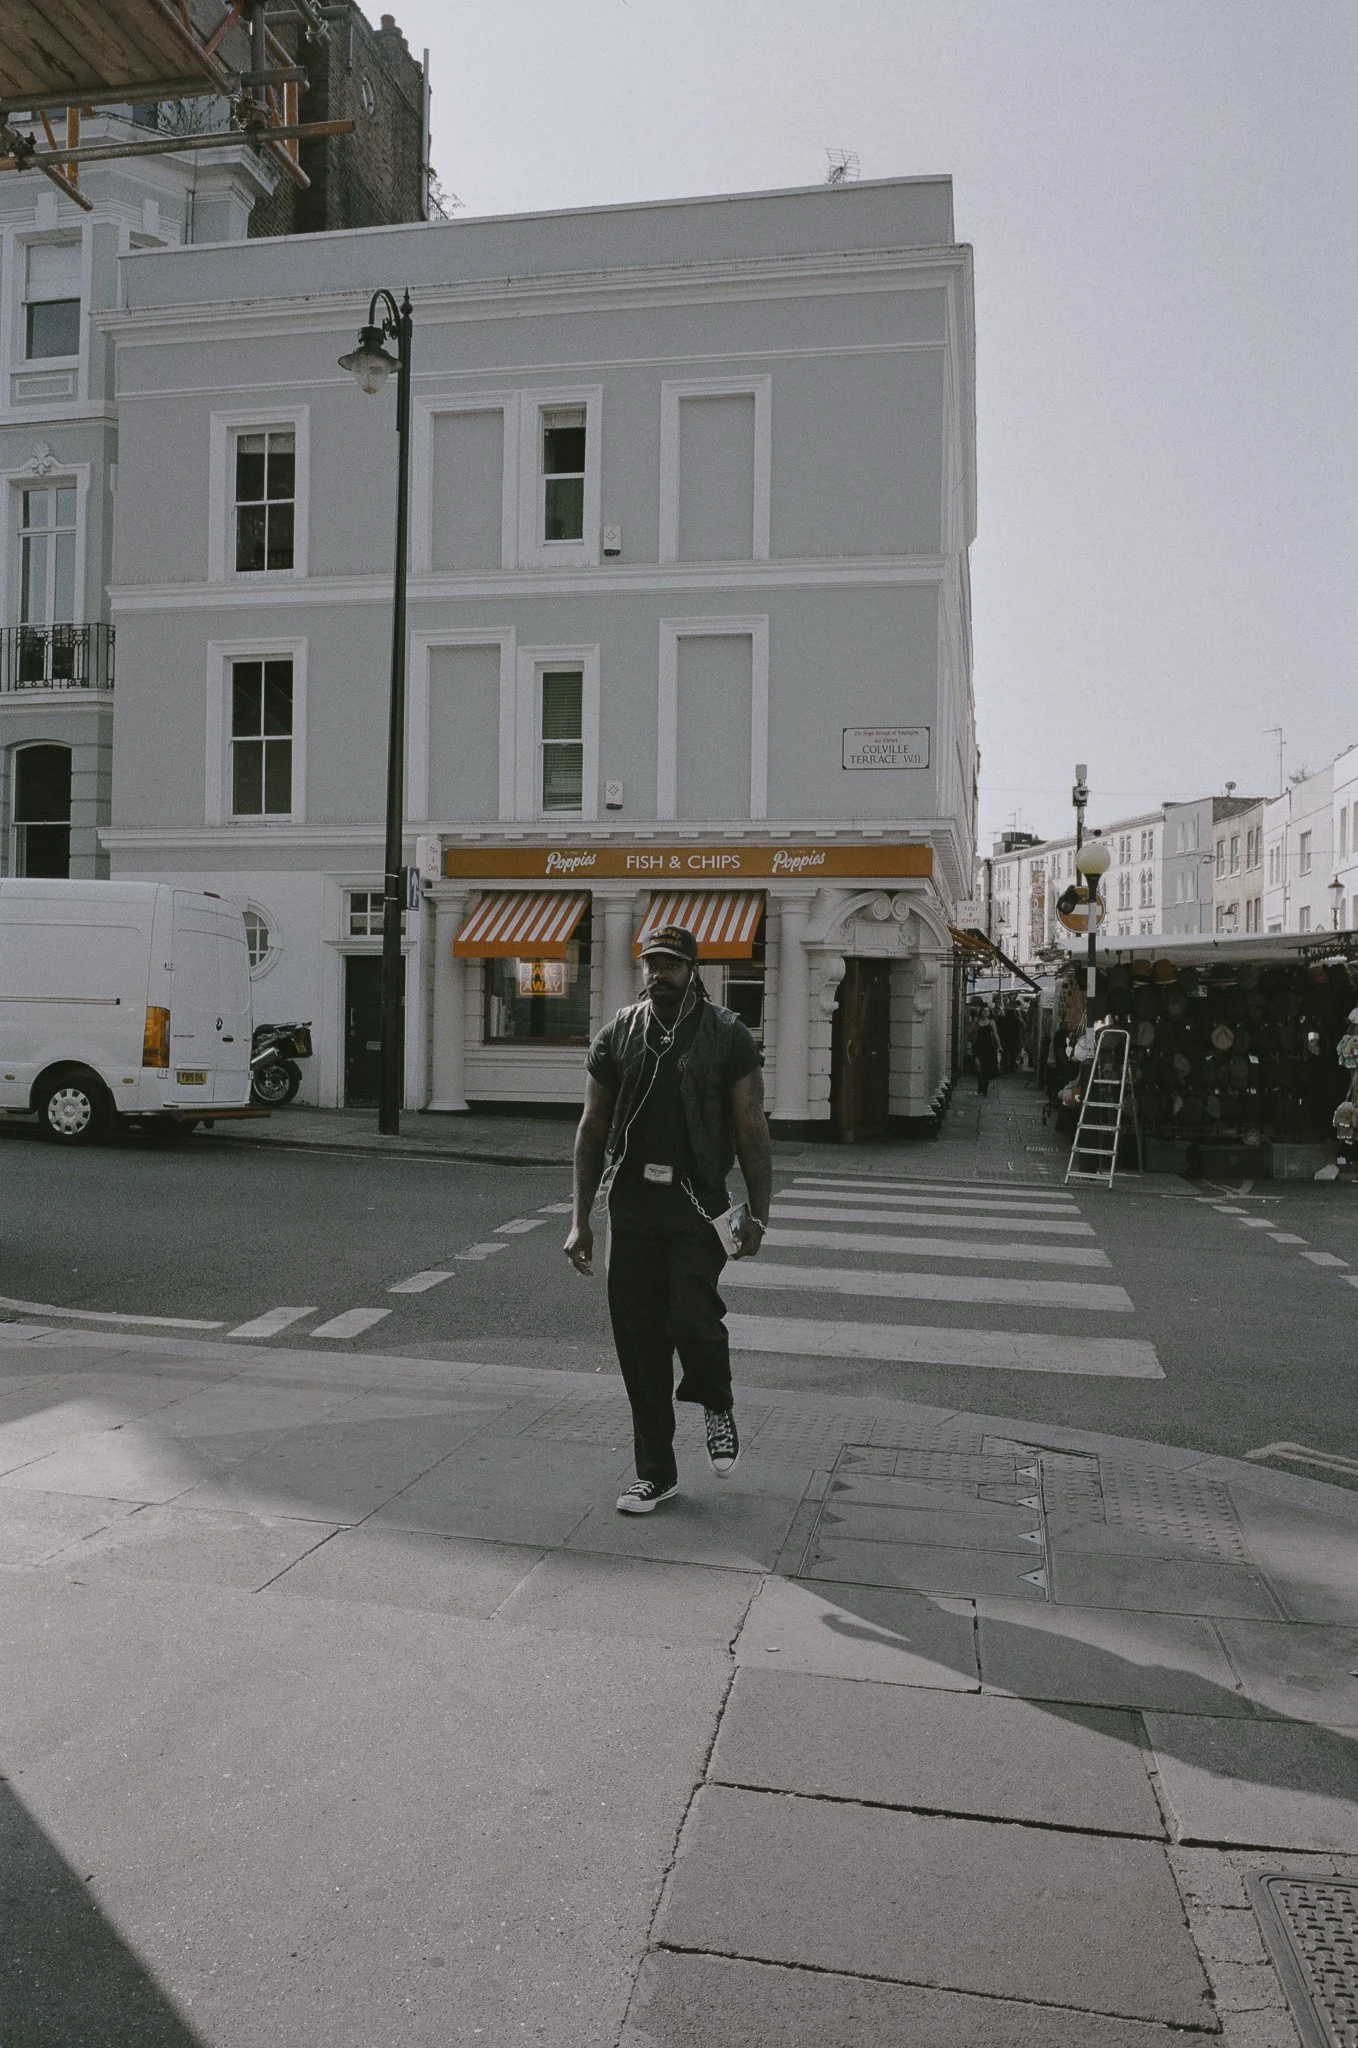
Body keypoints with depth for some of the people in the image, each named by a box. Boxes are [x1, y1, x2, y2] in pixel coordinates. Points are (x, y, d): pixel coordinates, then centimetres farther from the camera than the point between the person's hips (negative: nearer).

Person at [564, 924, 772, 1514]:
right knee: (638, 1337, 5)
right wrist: (580, 1218, 4)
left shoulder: (727, 1035, -1)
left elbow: (752, 1131, -2)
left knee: (692, 1320, -16)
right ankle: (655, 1473, 20)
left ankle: (717, 1405, 21)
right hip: (631, 1205, 3)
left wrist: (757, 1212, -9)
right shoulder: (618, 1035, 7)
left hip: (698, 1204, -3)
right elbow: (592, 1128, 8)